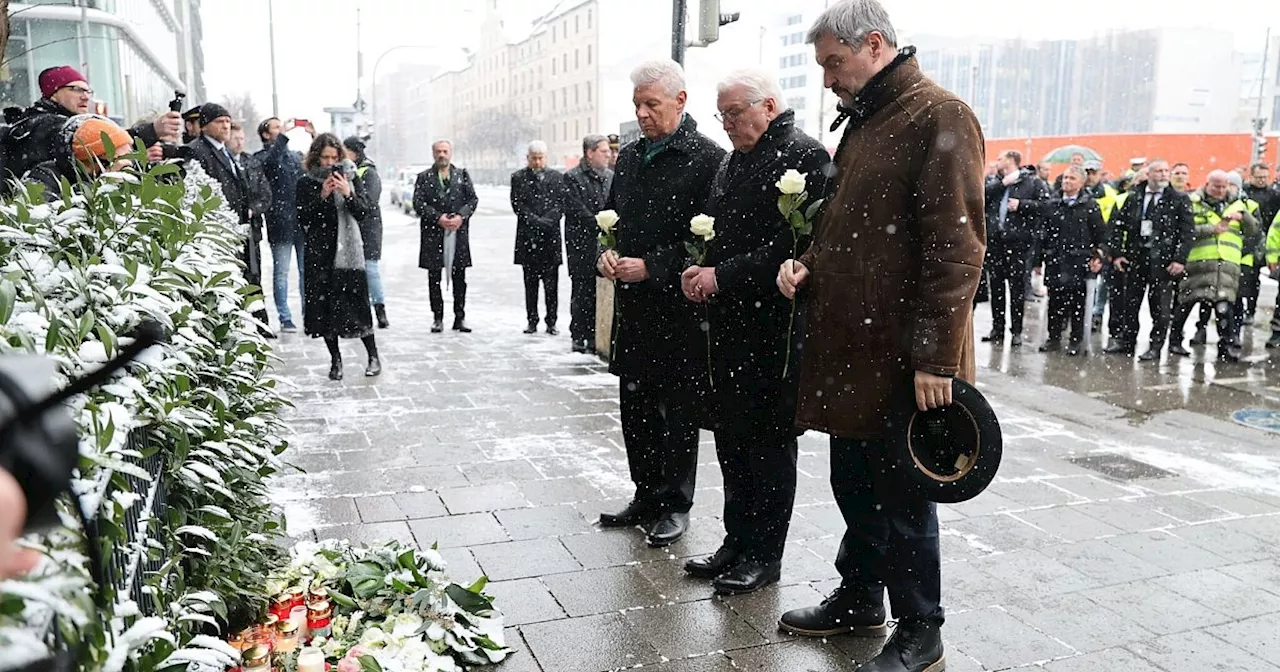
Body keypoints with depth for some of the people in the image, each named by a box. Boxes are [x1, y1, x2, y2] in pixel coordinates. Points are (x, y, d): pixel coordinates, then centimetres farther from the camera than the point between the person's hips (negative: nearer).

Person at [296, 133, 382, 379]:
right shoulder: (306, 183, 4)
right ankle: (335, 359, 14)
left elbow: (364, 212, 0)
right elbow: (302, 218, -3)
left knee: (355, 302, -4)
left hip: (348, 251, -1)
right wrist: (321, 196, -13)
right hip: (320, 252, 1)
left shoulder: (351, 178, 6)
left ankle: (373, 356, 8)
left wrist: (348, 193, -15)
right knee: (324, 305, 2)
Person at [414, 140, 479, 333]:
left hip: (459, 231, 1)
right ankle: (438, 318, 11)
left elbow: (473, 199, 5)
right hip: (433, 232, 0)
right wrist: (438, 218, -14)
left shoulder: (462, 175, 11)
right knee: (434, 277, 3)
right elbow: (418, 203, -2)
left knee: (459, 277, 3)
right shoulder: (424, 177, 7)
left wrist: (461, 216, -12)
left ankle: (460, 317, 11)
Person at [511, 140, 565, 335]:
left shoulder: (556, 177, 10)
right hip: (527, 237, 0)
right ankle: (532, 322, 11)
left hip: (550, 237, 0)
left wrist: (547, 220, -14)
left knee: (551, 284, 1)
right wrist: (535, 221, -13)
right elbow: (517, 205, -1)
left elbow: (560, 204, 2)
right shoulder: (518, 178, 7)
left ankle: (551, 322, 7)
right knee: (530, 284, 5)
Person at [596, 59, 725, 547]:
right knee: (635, 407, 14)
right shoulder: (629, 156, 13)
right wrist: (605, 255, -1)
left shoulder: (708, 159, -10)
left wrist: (650, 267, -19)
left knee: (678, 412, 6)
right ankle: (646, 496, 29)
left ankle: (674, 506, 20)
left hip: (678, 309, -7)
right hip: (632, 306, 7)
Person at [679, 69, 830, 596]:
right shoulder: (733, 163, 17)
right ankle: (738, 541, 27)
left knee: (769, 441, 2)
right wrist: (697, 272, 1)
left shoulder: (804, 156, -11)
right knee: (731, 437, 14)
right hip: (728, 322, 8)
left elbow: (796, 244, -20)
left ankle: (764, 556, 15)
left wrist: (723, 276, -18)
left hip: (773, 327, -8)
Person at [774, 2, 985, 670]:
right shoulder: (862, 122, 16)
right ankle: (858, 601, 36)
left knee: (901, 496, 4)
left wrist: (935, 358, -21)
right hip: (847, 346, 9)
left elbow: (956, 247, -19)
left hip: (902, 357, -9)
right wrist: (809, 263, 5)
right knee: (853, 481, 18)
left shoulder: (939, 117, -13)